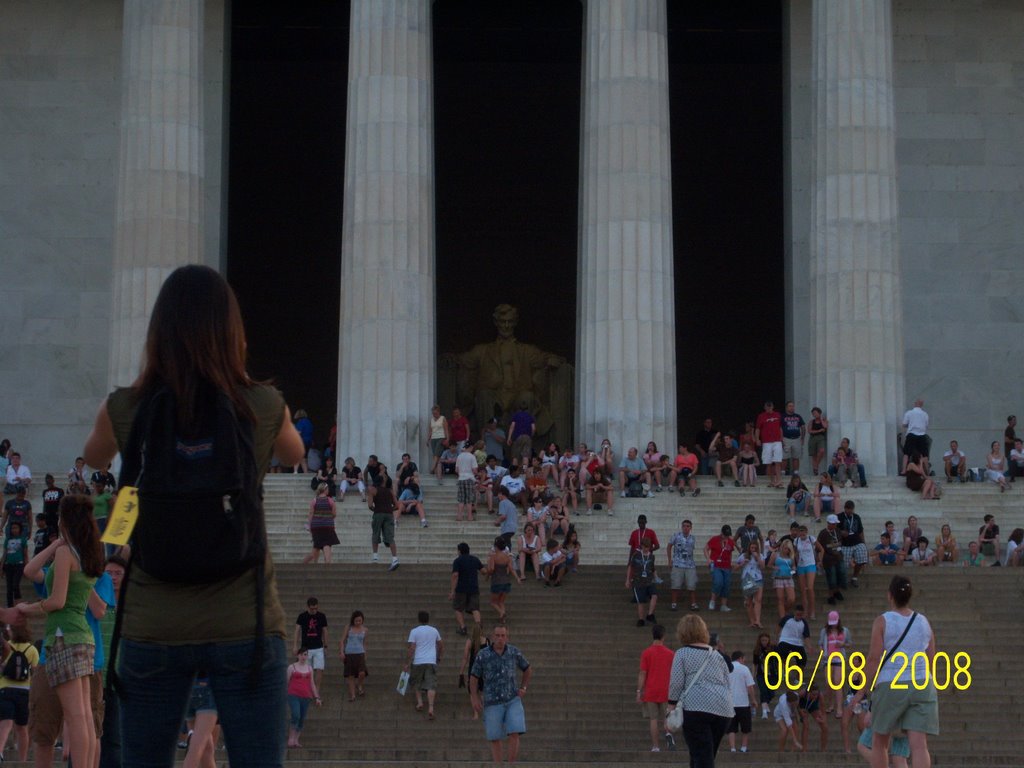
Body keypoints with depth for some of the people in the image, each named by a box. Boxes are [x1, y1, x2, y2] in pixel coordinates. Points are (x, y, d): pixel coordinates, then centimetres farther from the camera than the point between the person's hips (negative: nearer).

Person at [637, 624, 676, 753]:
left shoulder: (646, 653, -4)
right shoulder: (670, 654, 4)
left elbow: (642, 674, -7)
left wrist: (639, 692, -4)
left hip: (650, 692, -2)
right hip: (666, 693, 2)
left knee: (653, 720, 2)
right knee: (663, 719, 14)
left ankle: (655, 747, -2)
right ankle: (668, 734, -14)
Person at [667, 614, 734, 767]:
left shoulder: (682, 653, 4)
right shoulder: (717, 655, 20)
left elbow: (676, 683, -3)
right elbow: (727, 683, 19)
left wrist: (671, 705, 6)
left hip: (696, 708, -5)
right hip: (723, 708, 5)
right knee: (708, 756, 14)